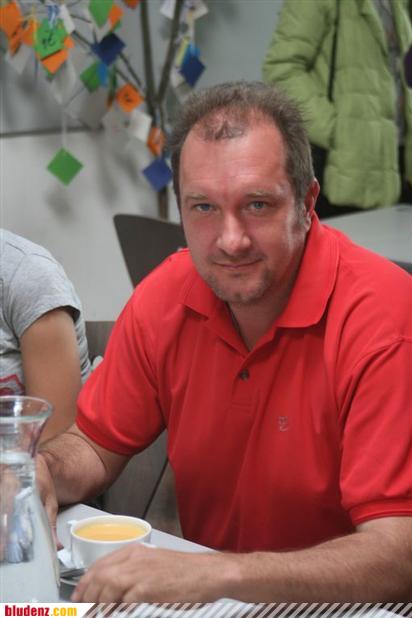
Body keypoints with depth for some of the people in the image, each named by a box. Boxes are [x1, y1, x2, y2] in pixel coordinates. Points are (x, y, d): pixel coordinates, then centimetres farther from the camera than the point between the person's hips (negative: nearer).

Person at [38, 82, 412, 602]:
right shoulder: (164, 297, -5)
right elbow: (95, 446, 9)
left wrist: (219, 574, -36)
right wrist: (44, 471, -14)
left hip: (342, 605, -4)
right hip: (206, 597, 5)